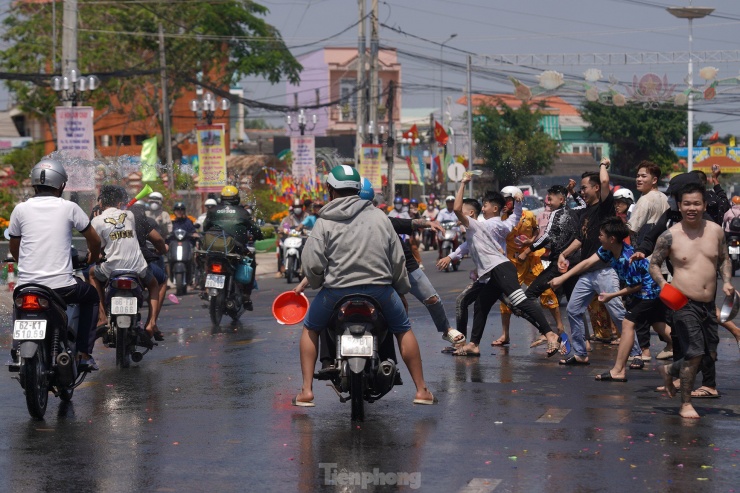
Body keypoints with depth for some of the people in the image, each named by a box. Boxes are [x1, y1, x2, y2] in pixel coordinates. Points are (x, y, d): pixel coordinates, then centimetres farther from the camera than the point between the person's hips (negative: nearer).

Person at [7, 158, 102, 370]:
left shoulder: (20, 209, 3)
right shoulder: (69, 208, 0)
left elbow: (14, 249, 15)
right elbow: (94, 241, 8)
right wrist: (92, 258, 31)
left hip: (27, 285, 2)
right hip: (61, 286, -2)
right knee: (91, 296, 28)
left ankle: (19, 344, 19)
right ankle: (84, 354, 18)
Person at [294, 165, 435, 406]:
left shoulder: (325, 222, -2)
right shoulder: (379, 217, 6)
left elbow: (312, 263, -9)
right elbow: (397, 259, 8)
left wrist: (317, 283, 12)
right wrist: (402, 289, 22)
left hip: (336, 291, -1)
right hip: (380, 289, 2)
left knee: (310, 329, 23)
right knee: (403, 330, 24)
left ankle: (307, 391, 15)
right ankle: (421, 390, 20)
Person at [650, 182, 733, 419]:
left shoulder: (715, 231, 4)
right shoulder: (670, 236, -8)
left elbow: (724, 259, 17)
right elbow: (654, 264, 2)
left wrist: (726, 282, 1)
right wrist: (663, 284, -16)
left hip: (708, 304, 5)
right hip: (684, 303, -5)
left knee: (710, 355, 11)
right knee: (694, 353, -11)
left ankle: (670, 370, 38)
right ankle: (686, 404, 6)